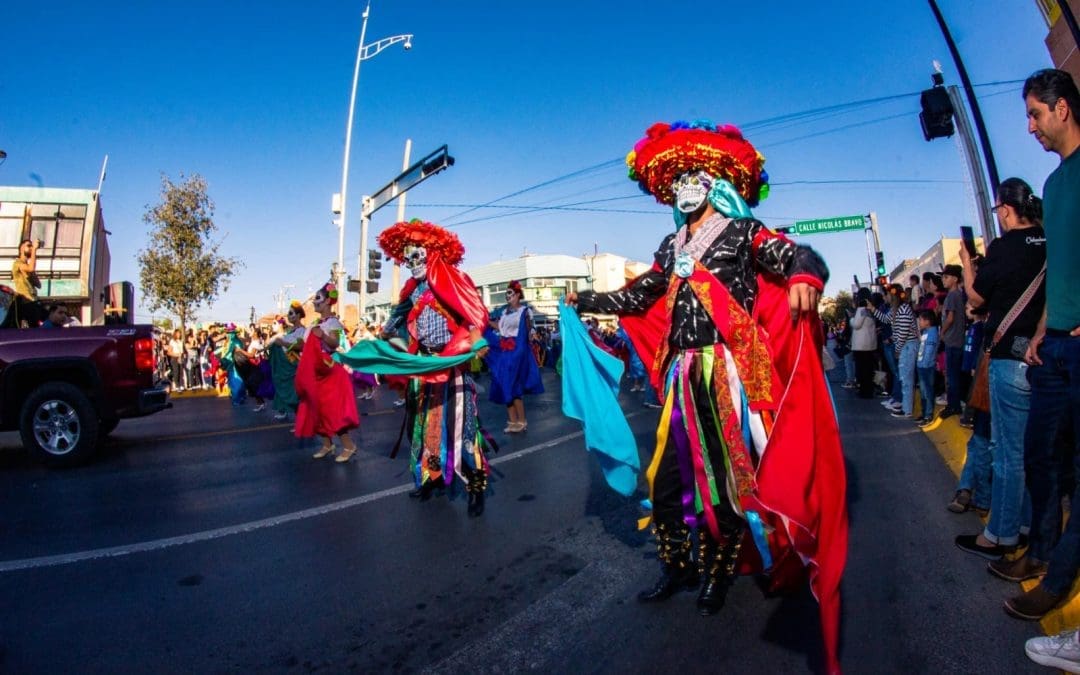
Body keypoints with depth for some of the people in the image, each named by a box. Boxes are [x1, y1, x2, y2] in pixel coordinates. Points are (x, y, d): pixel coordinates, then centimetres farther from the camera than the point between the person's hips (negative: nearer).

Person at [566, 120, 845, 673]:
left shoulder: (742, 230, 3)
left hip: (730, 372, -5)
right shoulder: (671, 246, 18)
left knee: (727, 473, 1)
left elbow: (799, 258, -10)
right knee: (666, 471, 5)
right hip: (683, 375, 5)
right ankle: (677, 567, 23)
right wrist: (585, 300, 28)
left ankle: (719, 572, 21)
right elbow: (636, 298, 22)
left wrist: (804, 277, -34)